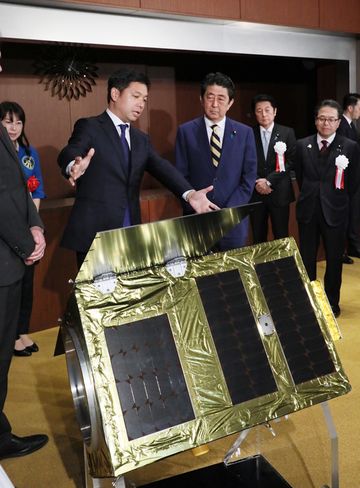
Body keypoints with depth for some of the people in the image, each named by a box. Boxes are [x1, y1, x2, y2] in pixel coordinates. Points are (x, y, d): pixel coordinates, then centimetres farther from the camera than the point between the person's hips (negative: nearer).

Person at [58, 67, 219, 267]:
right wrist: (74, 166, -47)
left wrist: (189, 193, -19)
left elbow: (161, 167, 0)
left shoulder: (141, 139, 15)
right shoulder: (89, 127, -3)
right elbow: (68, 154, -21)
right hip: (94, 234, -6)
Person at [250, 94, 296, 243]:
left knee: (281, 236, 4)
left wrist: (269, 180, -12)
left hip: (279, 192, -1)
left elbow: (291, 161, -4)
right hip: (256, 192, 1)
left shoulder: (287, 133, 3)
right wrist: (257, 183, -11)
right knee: (258, 237, 7)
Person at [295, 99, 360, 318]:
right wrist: (310, 195, 9)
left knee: (334, 259, 9)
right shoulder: (302, 145, 2)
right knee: (306, 258, 10)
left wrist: (338, 200, 3)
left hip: (335, 211, -2)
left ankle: (332, 302, 24)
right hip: (308, 210, 2)